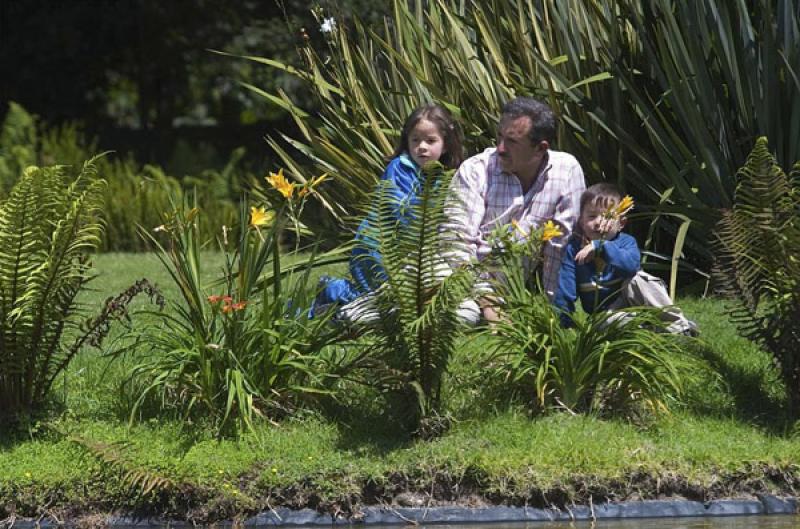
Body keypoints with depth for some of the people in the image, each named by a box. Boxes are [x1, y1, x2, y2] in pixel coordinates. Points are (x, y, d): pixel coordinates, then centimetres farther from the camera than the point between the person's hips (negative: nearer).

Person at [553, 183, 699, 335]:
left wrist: (599, 246, -36)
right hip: (605, 312, 0)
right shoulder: (574, 247, -4)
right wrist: (563, 321, -8)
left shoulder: (626, 242, -9)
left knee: (636, 279, -32)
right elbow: (566, 286, -4)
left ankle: (680, 327, -27)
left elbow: (631, 265, -32)